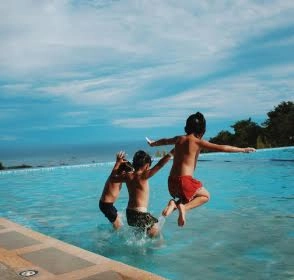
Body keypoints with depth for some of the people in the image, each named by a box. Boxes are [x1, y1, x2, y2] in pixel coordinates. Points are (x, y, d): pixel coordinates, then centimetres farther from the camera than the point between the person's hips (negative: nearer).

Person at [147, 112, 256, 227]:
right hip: (184, 180, -6)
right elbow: (222, 148, -11)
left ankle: (174, 204, 2)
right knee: (206, 196, 19)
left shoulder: (179, 139, 11)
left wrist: (153, 143, 53)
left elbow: (165, 141, 32)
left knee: (192, 196, 30)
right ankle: (184, 207, -5)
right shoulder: (198, 142, -7)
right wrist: (243, 149, -3)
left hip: (171, 181, 6)